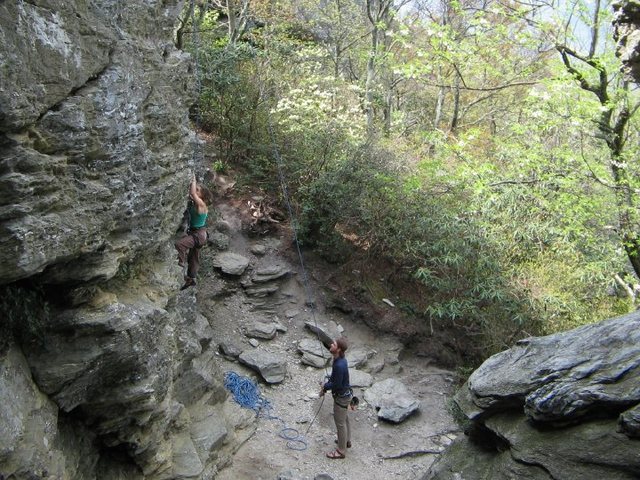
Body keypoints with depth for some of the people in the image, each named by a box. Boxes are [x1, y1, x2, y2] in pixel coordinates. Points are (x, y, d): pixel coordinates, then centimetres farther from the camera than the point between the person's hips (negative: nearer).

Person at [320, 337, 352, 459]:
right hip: (345, 394, 9)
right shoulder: (339, 359, -4)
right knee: (344, 418, 26)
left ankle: (341, 451, 21)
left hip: (342, 397, -9)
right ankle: (346, 440, 47)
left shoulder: (340, 365, -35)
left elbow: (337, 384, -27)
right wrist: (326, 385, 1)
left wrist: (325, 387, -10)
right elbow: (334, 377, 10)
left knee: (340, 422, 6)